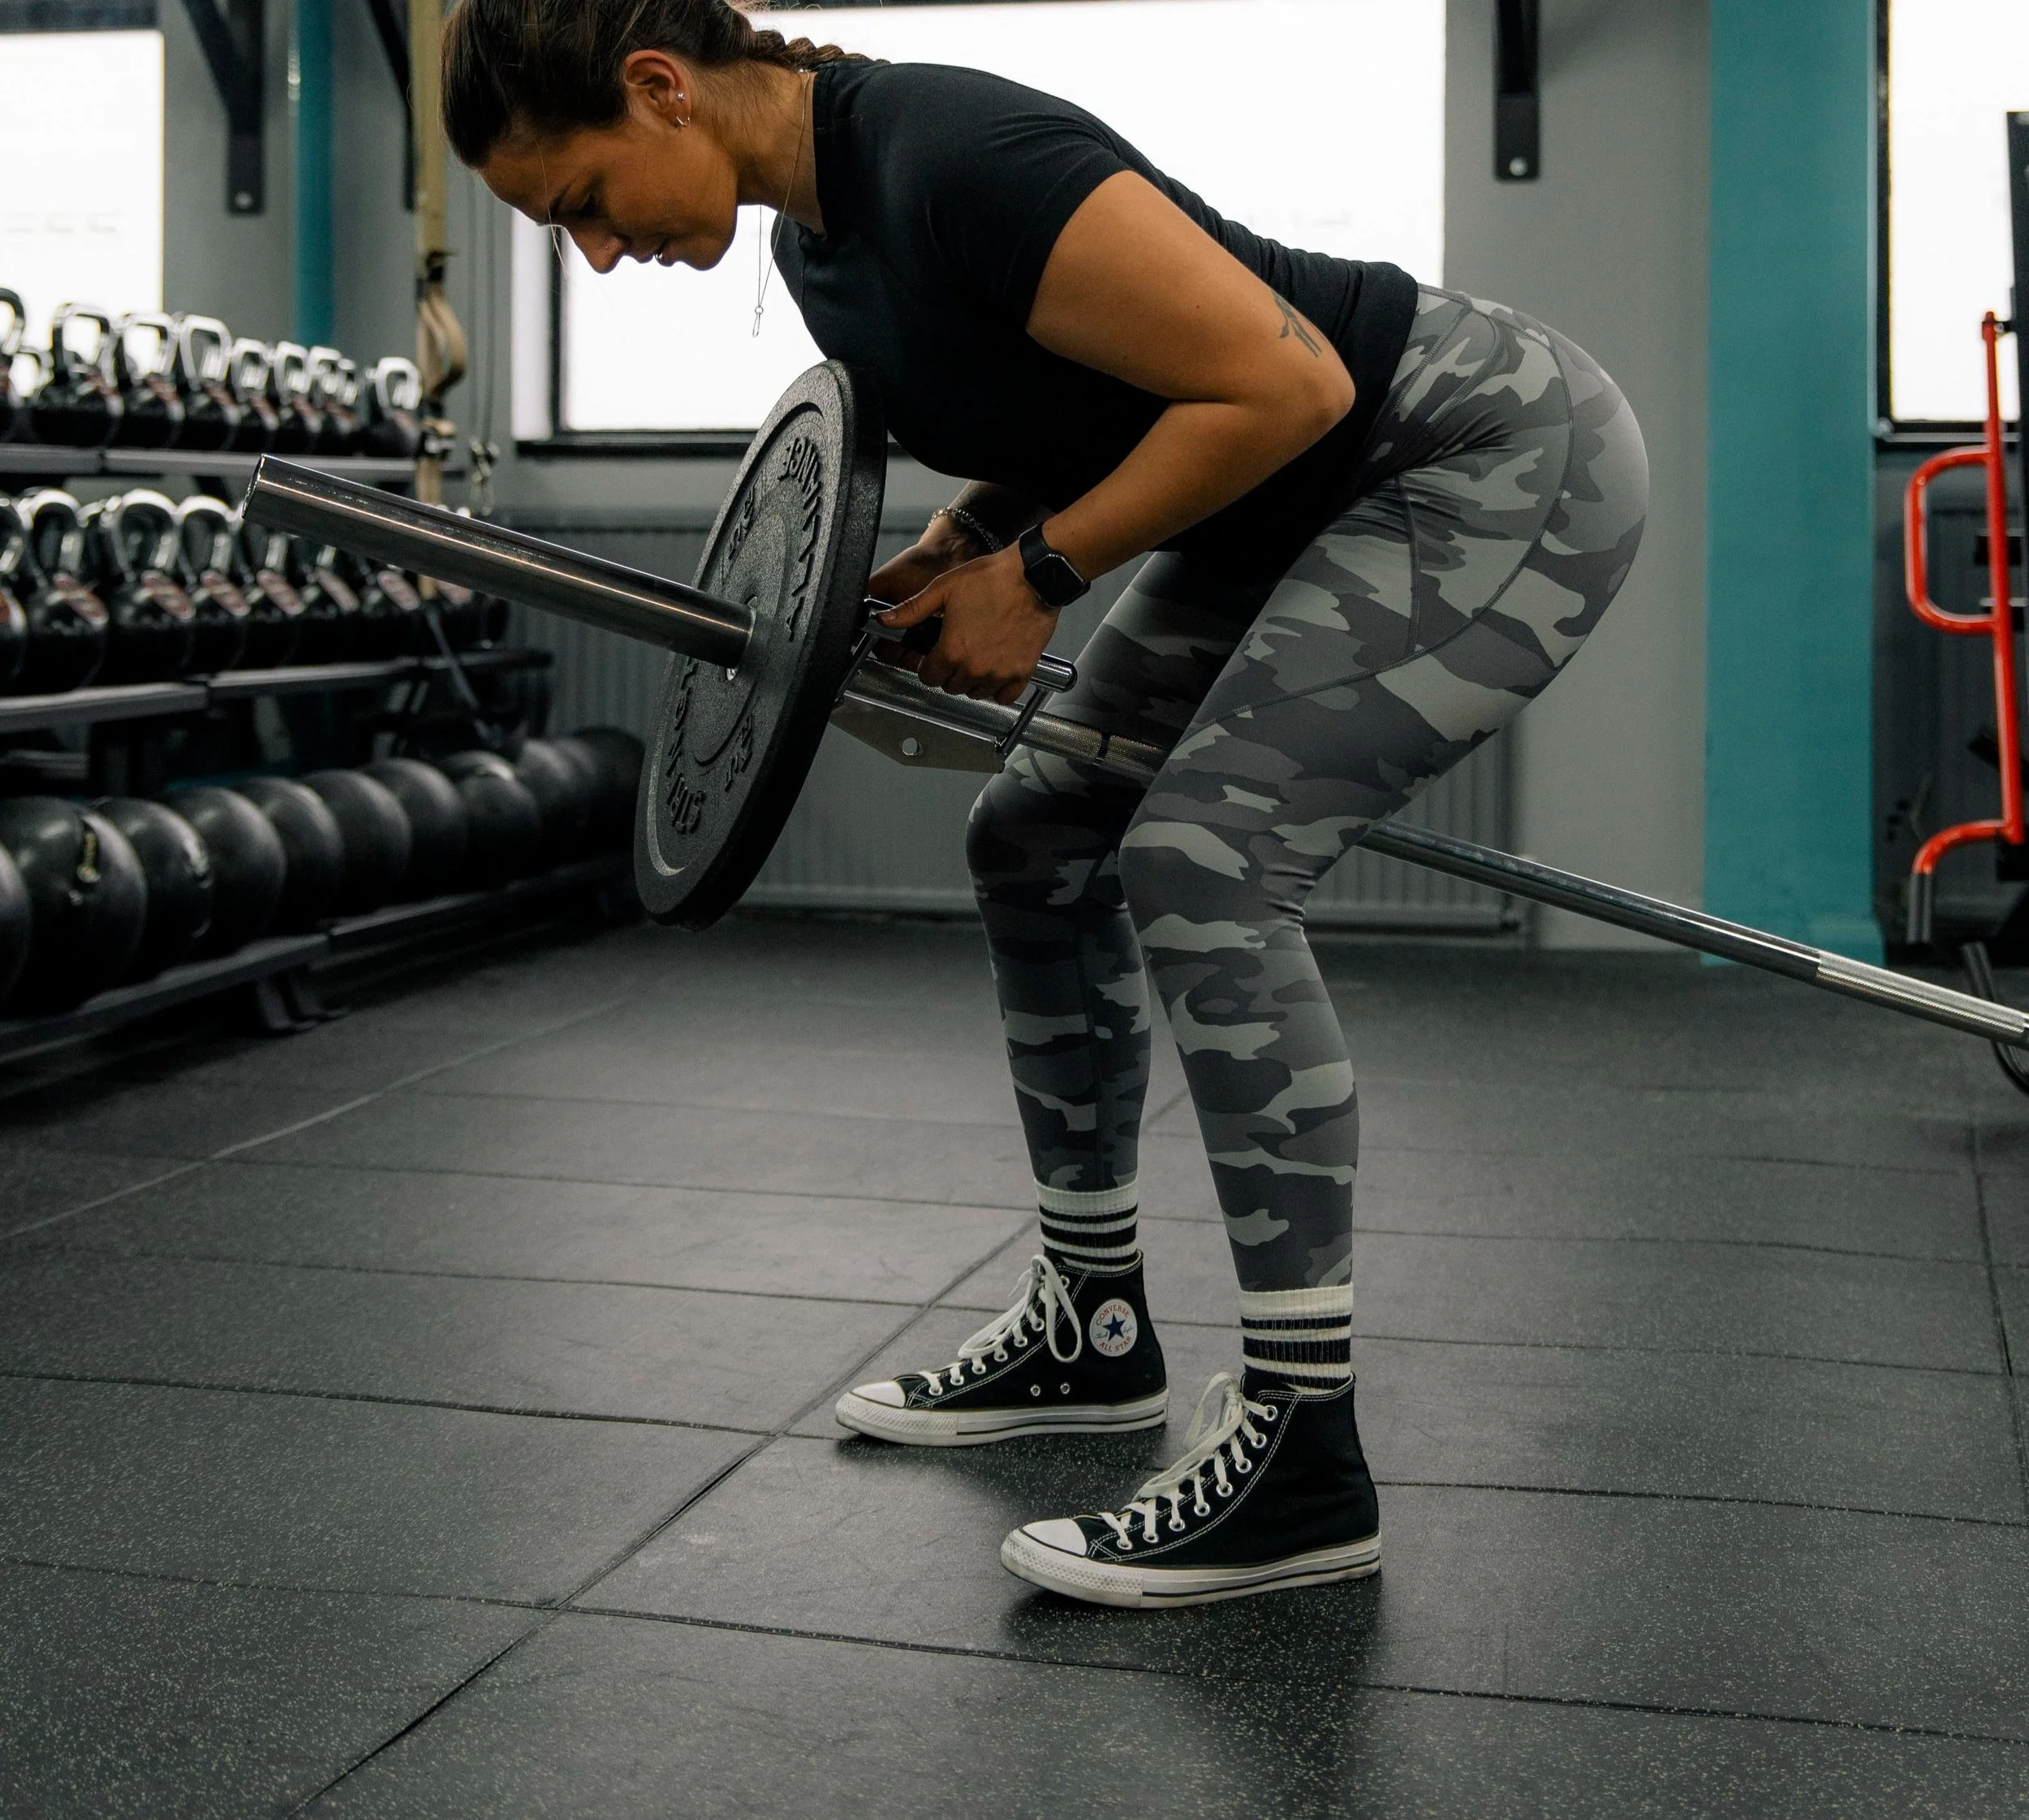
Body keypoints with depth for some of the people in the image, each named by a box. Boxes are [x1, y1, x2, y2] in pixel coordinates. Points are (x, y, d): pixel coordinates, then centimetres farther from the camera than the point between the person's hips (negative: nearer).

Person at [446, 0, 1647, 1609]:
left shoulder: (954, 157, -28)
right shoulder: (820, 234, 3)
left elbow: (1281, 386, -27)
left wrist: (1036, 570, -17)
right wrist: (940, 572, 0)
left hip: (1507, 462, -10)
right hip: (1310, 507, 10)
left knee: (1201, 868, -21)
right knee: (1039, 841, 9)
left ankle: (1302, 1459, -11)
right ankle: (1094, 1329, 23)